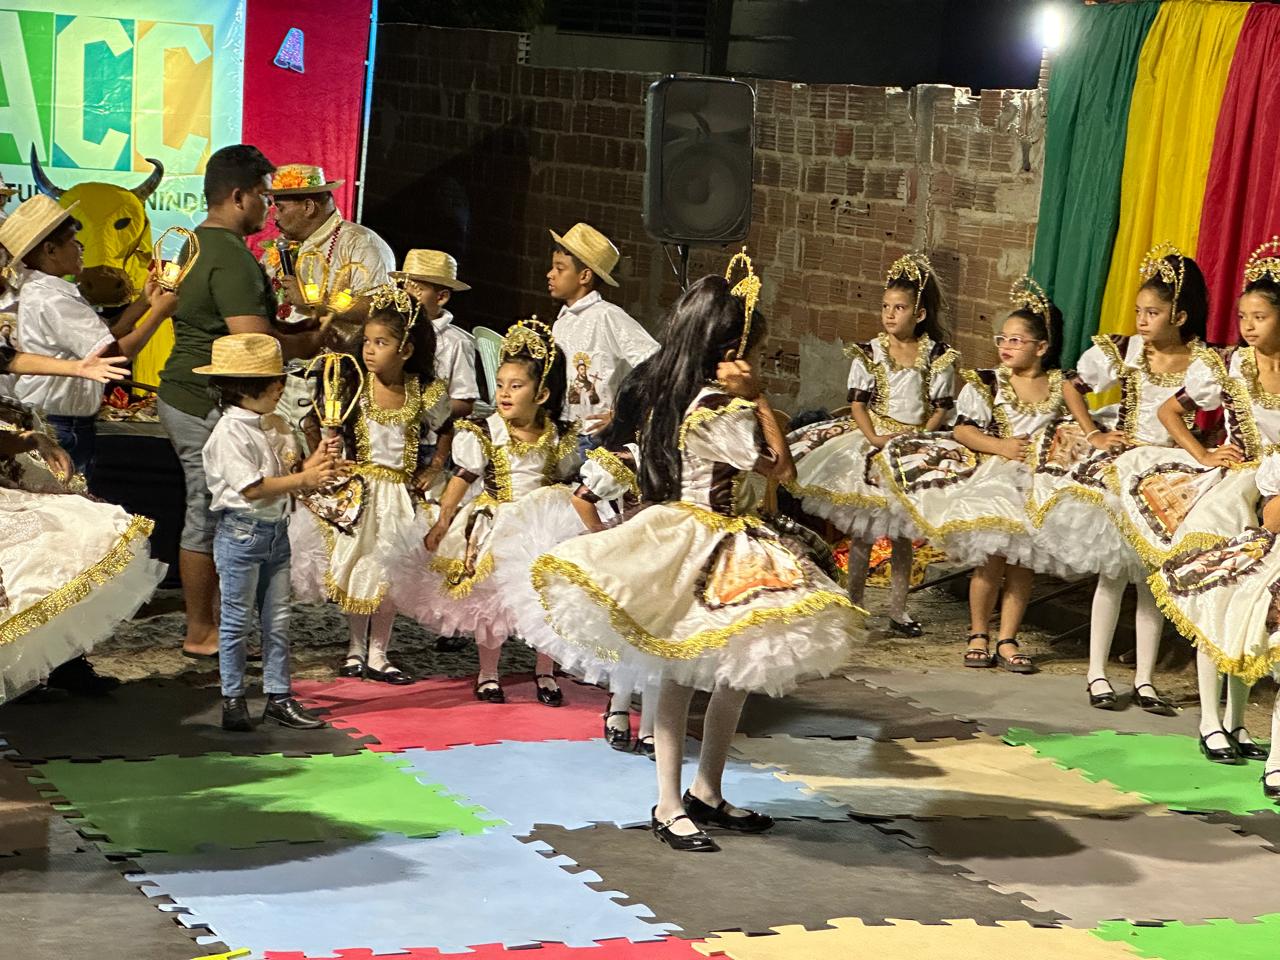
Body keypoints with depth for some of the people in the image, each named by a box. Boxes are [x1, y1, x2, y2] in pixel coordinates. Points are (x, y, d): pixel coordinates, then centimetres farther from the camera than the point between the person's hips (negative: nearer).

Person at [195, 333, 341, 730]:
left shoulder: (275, 426, 9)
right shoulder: (230, 432, -17)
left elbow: (289, 473, 12)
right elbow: (252, 488, -22)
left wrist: (315, 462, -7)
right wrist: (305, 479, -22)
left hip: (276, 530, 8)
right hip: (242, 531, -8)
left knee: (278, 619, 11)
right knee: (237, 620, 2)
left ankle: (278, 696, 17)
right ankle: (233, 700, 10)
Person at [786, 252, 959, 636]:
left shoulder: (938, 358, 0)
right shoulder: (869, 354, -1)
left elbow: (942, 407, -1)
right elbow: (858, 402, -3)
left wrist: (920, 438, -15)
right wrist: (874, 438, -17)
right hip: (873, 440, 0)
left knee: (902, 532, 8)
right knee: (862, 530, 1)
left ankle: (897, 609, 16)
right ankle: (853, 605, 11)